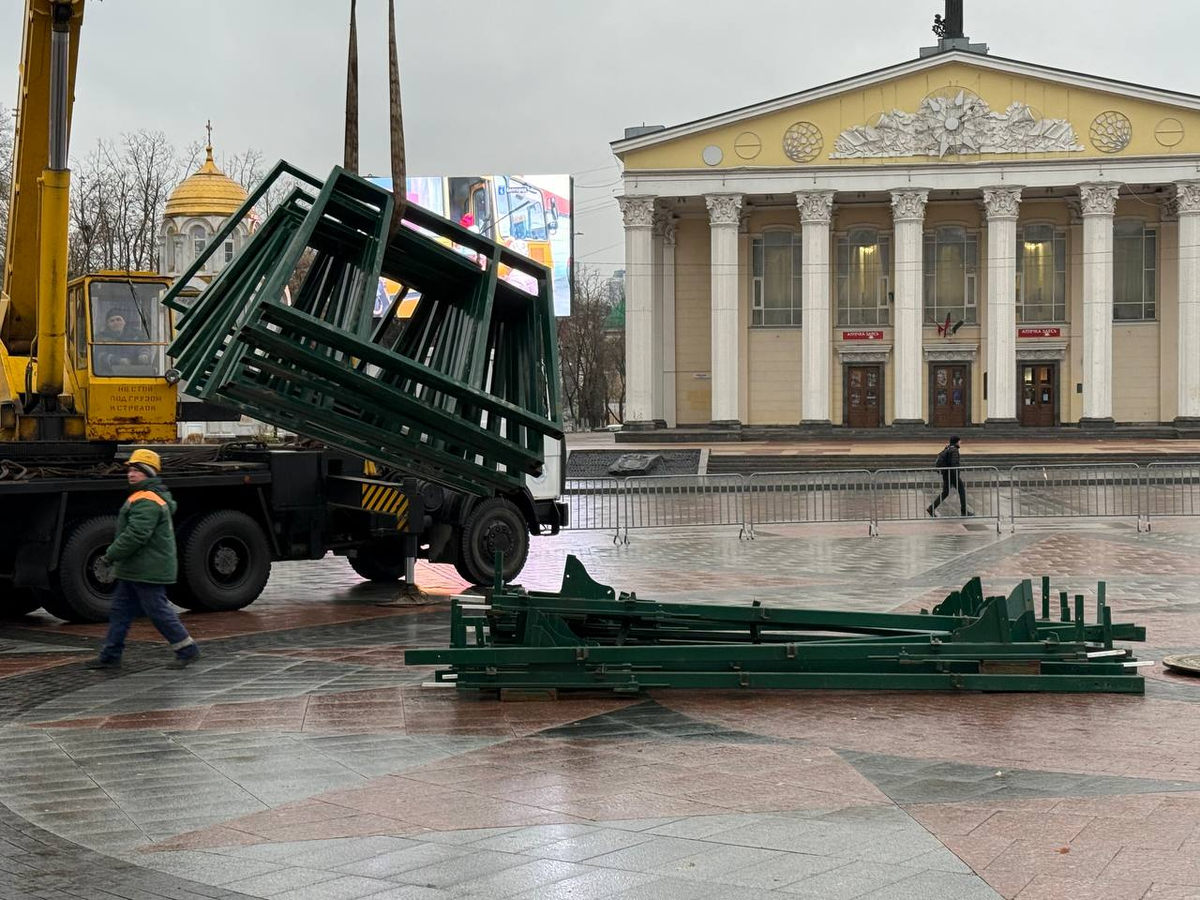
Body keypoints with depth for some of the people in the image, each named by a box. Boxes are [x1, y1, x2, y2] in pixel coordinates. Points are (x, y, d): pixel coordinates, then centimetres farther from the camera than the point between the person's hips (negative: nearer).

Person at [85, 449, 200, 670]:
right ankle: (110, 656, 14)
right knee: (121, 610, 11)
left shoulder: (147, 502, -20)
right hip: (135, 570, 11)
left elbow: (135, 535, -26)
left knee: (158, 610, -5)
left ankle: (187, 650, 5)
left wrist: (111, 554, -15)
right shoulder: (151, 498, 16)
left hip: (148, 570, -11)